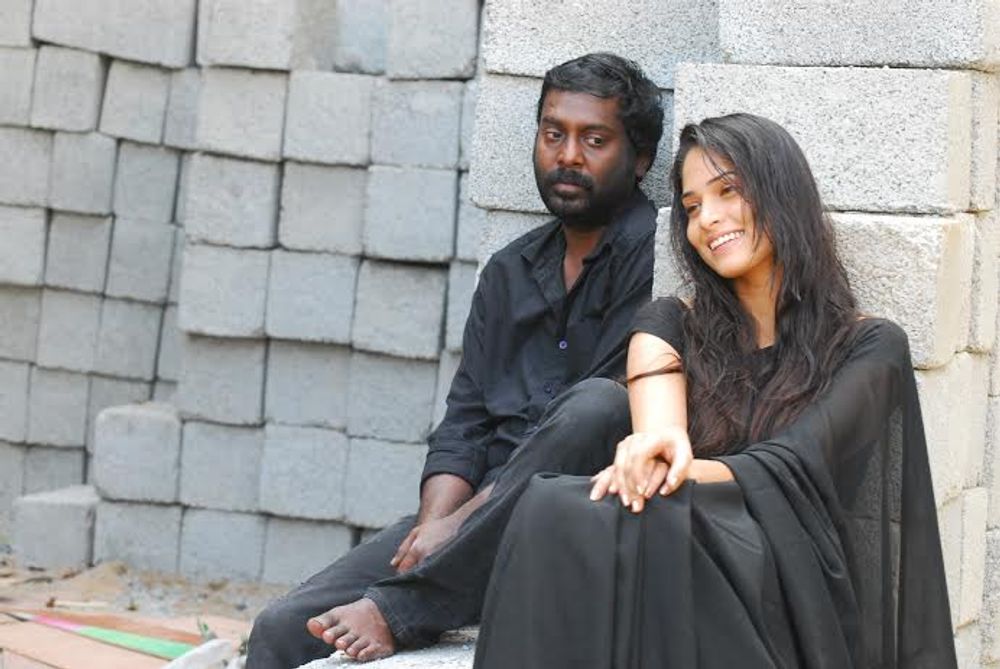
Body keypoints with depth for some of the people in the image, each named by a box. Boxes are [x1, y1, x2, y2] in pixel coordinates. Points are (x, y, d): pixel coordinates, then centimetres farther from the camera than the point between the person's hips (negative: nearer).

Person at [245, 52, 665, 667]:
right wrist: (436, 523, -8)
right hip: (477, 512, 6)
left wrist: (462, 521, -16)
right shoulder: (509, 271, 20)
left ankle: (399, 610, -34)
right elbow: (465, 420, 14)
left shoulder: (654, 253, -3)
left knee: (590, 410, -39)